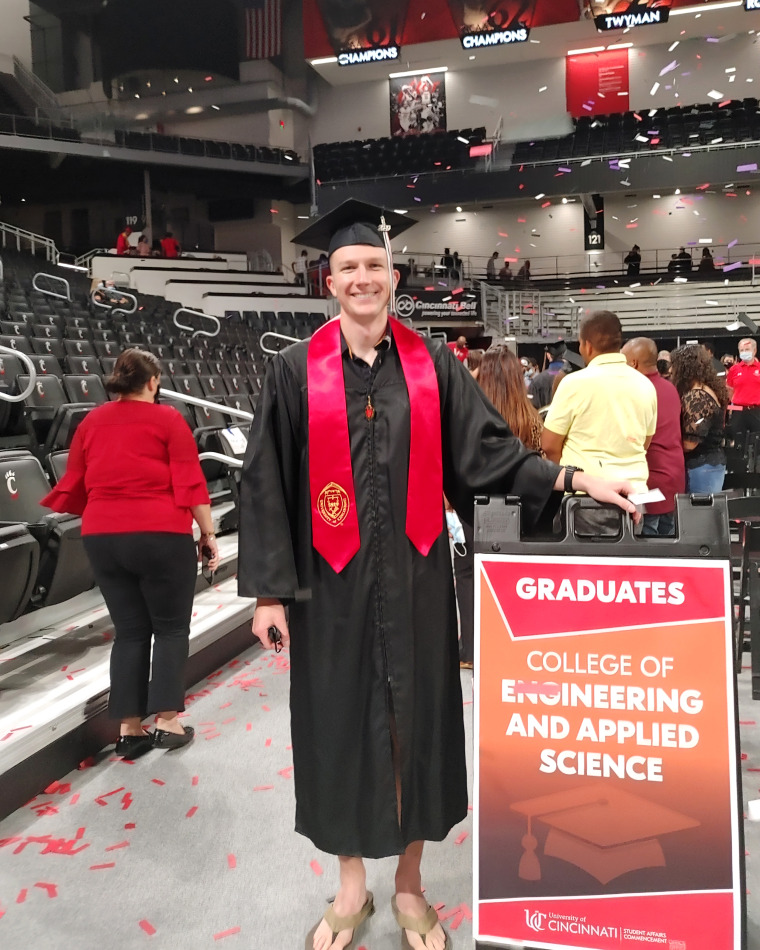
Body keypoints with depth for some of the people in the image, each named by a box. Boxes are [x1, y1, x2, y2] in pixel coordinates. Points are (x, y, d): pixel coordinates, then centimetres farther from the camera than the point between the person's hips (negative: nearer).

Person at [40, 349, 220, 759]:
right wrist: (208, 533, -1)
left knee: (129, 631, 13)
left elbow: (73, 487, 15)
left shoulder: (90, 422, 10)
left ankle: (129, 729, 15)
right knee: (171, 627, 8)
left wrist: (50, 509, 35)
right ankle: (167, 723, 8)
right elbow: (190, 485, -8)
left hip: (102, 538, 5)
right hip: (160, 536, -5)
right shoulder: (167, 419, -4)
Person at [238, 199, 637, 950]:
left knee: (415, 718, 11)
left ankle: (409, 887, 34)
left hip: (413, 575, 1)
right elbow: (266, 483, -3)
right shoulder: (296, 370, -2)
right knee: (338, 723, 10)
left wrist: (576, 480, -10)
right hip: (332, 579, -1)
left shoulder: (432, 365, 3)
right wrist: (268, 591, -6)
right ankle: (351, 888, 35)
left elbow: (489, 452, 3)